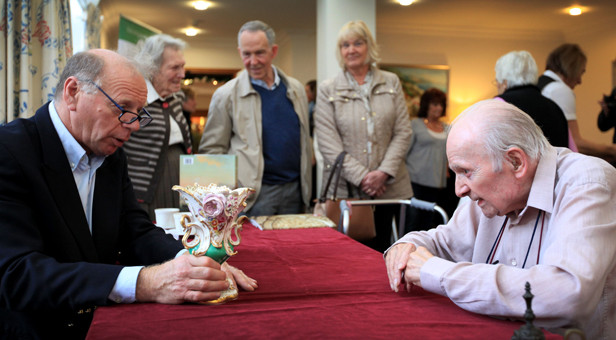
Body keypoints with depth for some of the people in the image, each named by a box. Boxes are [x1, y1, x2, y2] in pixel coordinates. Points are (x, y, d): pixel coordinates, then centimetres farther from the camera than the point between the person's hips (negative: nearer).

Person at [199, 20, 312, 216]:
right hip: (254, 197, -4)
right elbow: (211, 150, -4)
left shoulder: (295, 89, 10)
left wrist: (306, 189, 12)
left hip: (294, 192, 4)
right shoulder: (226, 95, -4)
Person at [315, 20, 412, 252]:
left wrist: (384, 172, -8)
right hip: (345, 191, -1)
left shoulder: (391, 83, 9)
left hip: (388, 188, 2)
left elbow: (403, 133, 5)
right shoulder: (327, 90, 3)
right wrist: (362, 177, -12)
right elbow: (328, 144, -4)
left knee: (380, 250, 5)